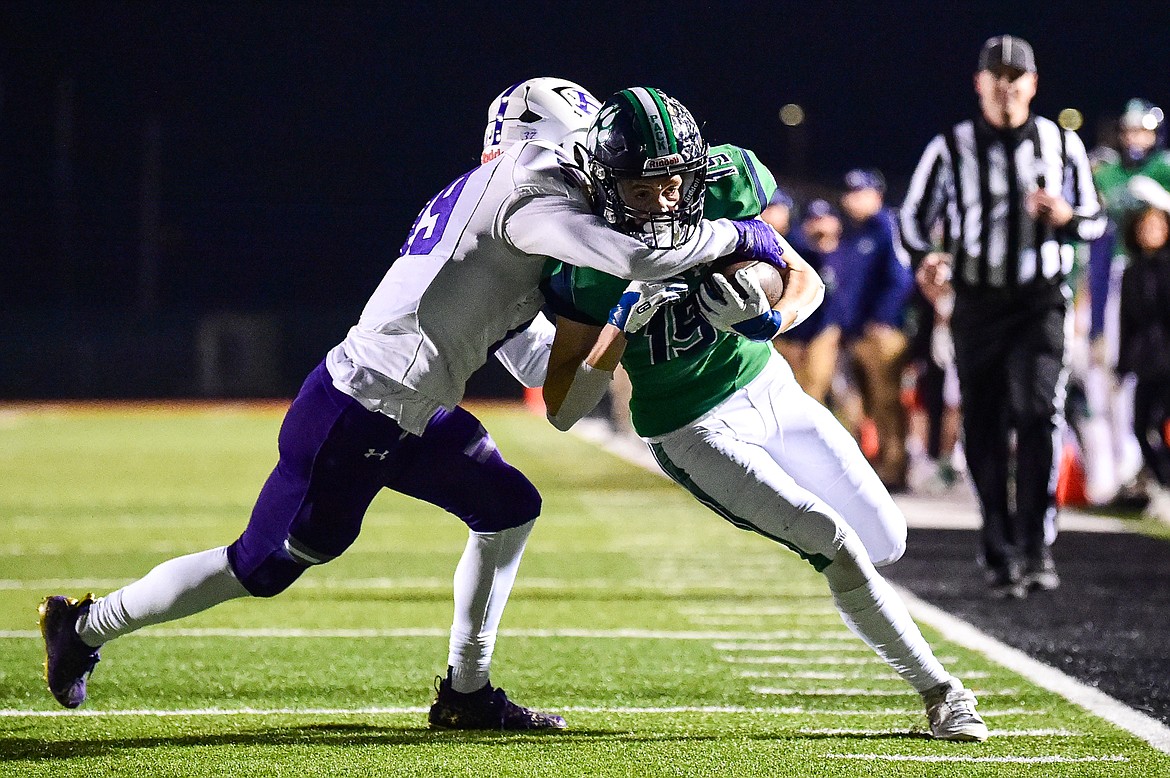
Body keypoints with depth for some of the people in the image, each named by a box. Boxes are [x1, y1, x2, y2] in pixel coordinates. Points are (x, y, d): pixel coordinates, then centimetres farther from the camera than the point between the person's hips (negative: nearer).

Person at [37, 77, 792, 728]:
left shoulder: (484, 193, 15)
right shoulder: (528, 196, -14)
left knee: (510, 508, 13)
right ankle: (88, 625, 18)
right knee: (262, 567, 4)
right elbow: (639, 256, -26)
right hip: (357, 417, -10)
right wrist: (739, 234, -13)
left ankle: (468, 691, 18)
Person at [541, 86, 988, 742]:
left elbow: (808, 282, -6)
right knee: (836, 546, -17)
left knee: (886, 541, 9)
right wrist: (621, 322, -32)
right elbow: (562, 412, -19)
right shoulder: (592, 259, -23)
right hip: (696, 433, -5)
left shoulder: (720, 197, -15)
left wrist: (766, 321, -29)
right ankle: (940, 693, -2)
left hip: (768, 384, 5)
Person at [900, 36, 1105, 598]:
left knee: (1038, 413, -19)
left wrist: (1067, 219, -12)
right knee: (985, 432, 2)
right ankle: (1000, 557, 13)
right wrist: (924, 260, -14)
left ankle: (1036, 548, -18)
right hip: (977, 303, 1)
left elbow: (1094, 221, 13)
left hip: (1041, 301, -1)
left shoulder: (1062, 145, 6)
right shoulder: (950, 149, 2)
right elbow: (914, 217, 8)